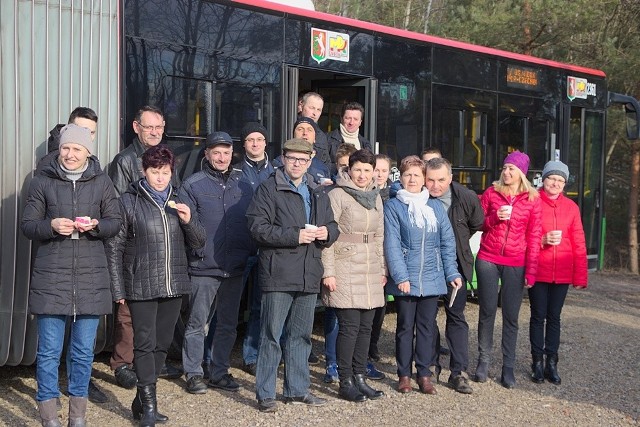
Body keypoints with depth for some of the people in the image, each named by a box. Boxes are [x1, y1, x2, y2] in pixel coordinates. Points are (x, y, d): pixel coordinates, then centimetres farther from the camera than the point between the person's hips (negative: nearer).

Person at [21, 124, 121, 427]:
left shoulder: (102, 182, 6)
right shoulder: (43, 181, 3)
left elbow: (115, 222, 7)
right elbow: (27, 225, 3)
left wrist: (95, 225, -14)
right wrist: (51, 226, -17)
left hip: (91, 278, 1)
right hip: (50, 277, -1)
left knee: (84, 351, 9)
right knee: (49, 351, 1)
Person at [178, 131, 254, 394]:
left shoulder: (243, 185, 10)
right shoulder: (193, 185, -2)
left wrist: (250, 252, 3)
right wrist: (195, 252, -15)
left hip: (235, 268, 4)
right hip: (204, 268, -4)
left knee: (228, 324, 12)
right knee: (196, 324, 2)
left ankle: (219, 373, 23)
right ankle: (193, 374, 13)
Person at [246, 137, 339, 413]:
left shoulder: (318, 193, 17)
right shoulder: (269, 188, -3)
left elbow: (332, 226, 23)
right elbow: (258, 227, -13)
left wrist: (327, 232, -1)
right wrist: (295, 236, -18)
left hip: (309, 276, 6)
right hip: (278, 274, -6)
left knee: (301, 335, 14)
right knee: (271, 336, -2)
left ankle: (297, 390, 25)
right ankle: (265, 394, 7)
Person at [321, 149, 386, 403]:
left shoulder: (376, 197, 15)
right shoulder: (338, 195, -5)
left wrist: (383, 268, 16)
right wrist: (328, 272, -14)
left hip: (370, 271, 6)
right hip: (345, 269, -6)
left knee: (366, 326, 8)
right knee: (350, 326, -6)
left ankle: (360, 378, 18)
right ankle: (345, 382, 4)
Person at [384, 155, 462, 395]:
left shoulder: (435, 207, 9)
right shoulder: (393, 206, -2)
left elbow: (447, 242, 8)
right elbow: (392, 245, -9)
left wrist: (452, 273, 1)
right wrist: (400, 276, -16)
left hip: (431, 278, 3)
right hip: (405, 279, -3)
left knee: (427, 326, 8)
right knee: (405, 326, 6)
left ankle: (424, 374, 16)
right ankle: (404, 375, 16)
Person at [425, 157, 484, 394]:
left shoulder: (466, 197, -11)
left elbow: (477, 225, 9)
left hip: (455, 265, 0)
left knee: (456, 316, 3)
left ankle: (458, 372, 7)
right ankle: (430, 366, 21)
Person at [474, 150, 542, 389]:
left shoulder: (531, 199, 1)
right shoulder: (491, 193, 3)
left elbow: (534, 236, 1)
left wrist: (531, 270, -3)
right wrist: (495, 217, -11)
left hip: (516, 264, -1)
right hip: (488, 260, 1)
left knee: (511, 316, 4)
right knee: (487, 311, 6)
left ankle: (508, 367, 12)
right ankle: (484, 360, 18)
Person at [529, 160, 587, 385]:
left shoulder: (571, 207, 5)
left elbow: (578, 244, 6)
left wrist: (580, 277, 2)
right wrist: (542, 240, -17)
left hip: (562, 273, 2)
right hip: (537, 271, -2)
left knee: (554, 317, 9)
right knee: (538, 316, 5)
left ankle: (551, 363, 18)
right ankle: (537, 362, 16)